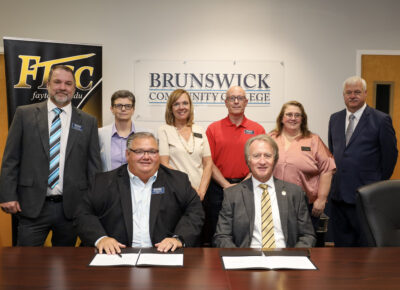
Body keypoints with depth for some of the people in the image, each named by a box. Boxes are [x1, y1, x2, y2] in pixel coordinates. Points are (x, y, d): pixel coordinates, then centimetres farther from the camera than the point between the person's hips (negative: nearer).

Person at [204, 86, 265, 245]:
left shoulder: (258, 129, 6)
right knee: (214, 233, 5)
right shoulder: (213, 128, 4)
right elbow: (209, 162, 1)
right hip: (218, 187, 0)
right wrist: (226, 185, -8)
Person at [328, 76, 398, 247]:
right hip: (338, 193, 5)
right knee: (341, 242, 14)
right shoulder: (335, 119, 11)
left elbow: (390, 156, -3)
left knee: (366, 244, 4)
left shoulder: (381, 120, -6)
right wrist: (335, 178, 12)